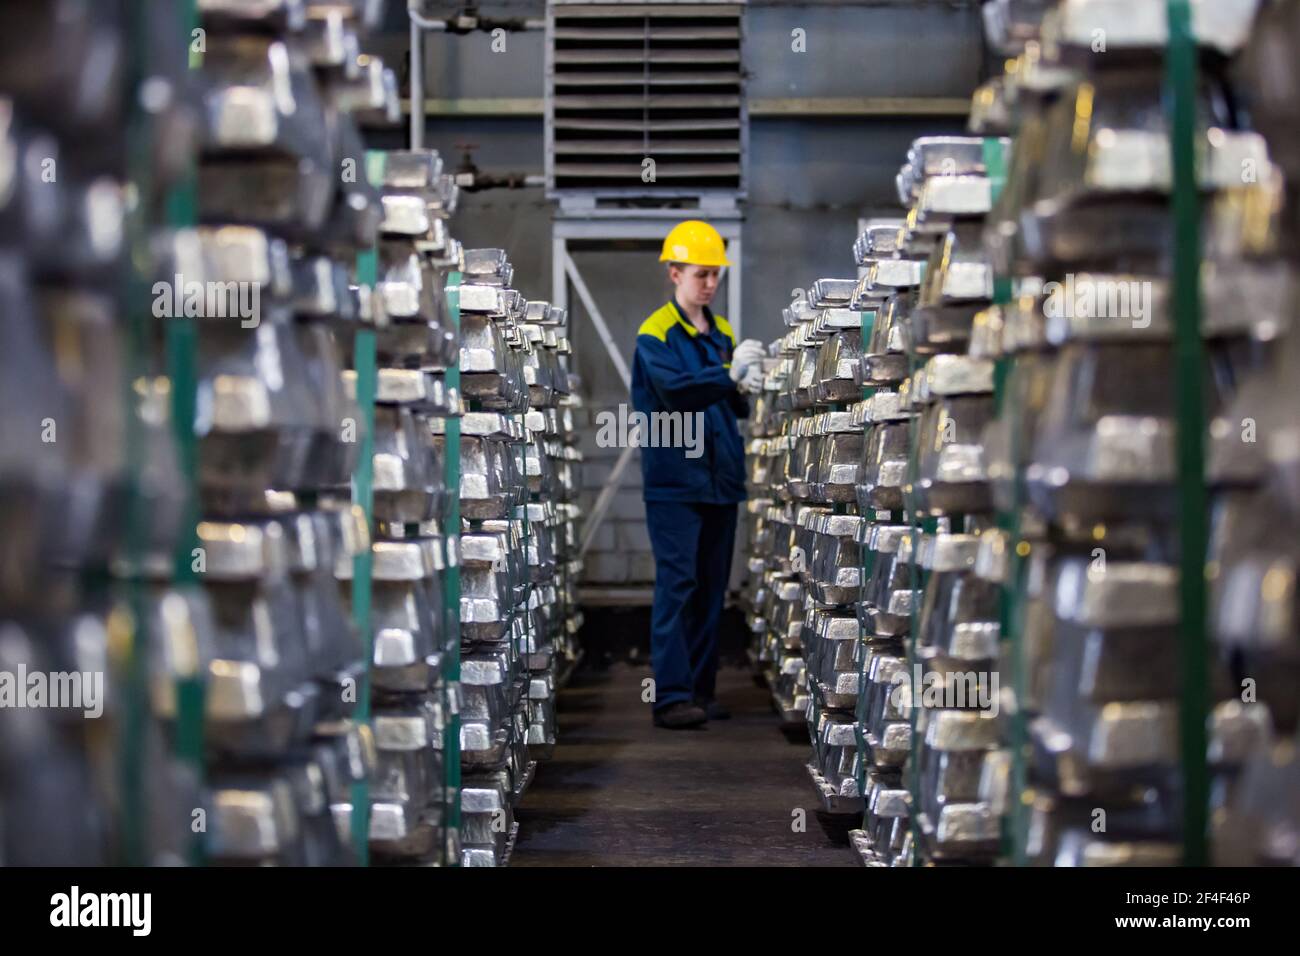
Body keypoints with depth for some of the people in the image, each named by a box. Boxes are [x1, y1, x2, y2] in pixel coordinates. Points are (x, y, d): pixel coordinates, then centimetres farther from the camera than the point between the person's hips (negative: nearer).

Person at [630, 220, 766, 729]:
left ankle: (700, 690, 14)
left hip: (721, 476, 7)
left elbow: (734, 406, 12)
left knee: (711, 587, 8)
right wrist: (728, 374, -32)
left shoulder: (722, 332, 14)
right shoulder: (655, 334, -5)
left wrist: (743, 390, -9)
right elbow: (674, 388, -21)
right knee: (677, 584, -10)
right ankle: (671, 696, -10)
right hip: (675, 477, -6)